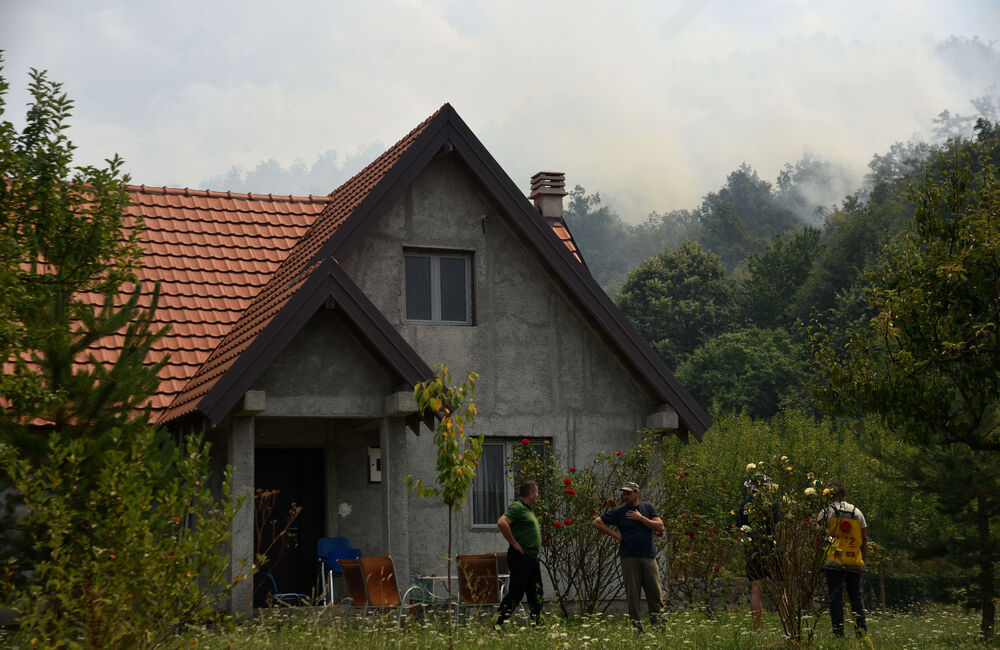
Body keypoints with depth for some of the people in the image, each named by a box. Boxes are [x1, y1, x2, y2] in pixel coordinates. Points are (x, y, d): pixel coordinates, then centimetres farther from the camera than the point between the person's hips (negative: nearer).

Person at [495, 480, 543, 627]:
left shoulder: (527, 509, 20)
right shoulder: (517, 507, -12)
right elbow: (502, 522, -26)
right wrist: (514, 543, -21)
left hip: (532, 558, 10)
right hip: (520, 558, -10)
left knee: (536, 594, 10)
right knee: (516, 593, -9)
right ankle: (497, 623, -6)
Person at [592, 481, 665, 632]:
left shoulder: (648, 507, 9)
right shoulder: (619, 511, 4)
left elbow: (660, 527, 1)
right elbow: (597, 522, 5)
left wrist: (641, 518, -6)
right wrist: (615, 534, -1)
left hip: (648, 557, 1)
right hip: (629, 558, -1)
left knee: (655, 592, 0)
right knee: (632, 594, -2)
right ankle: (637, 626, 4)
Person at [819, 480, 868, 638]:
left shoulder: (827, 511, 1)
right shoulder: (857, 512, 11)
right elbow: (864, 539, 10)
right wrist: (862, 559, 17)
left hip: (835, 562, -3)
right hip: (855, 563, 3)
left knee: (835, 597, -1)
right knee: (856, 596, 10)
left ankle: (838, 632, -5)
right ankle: (861, 625, -3)